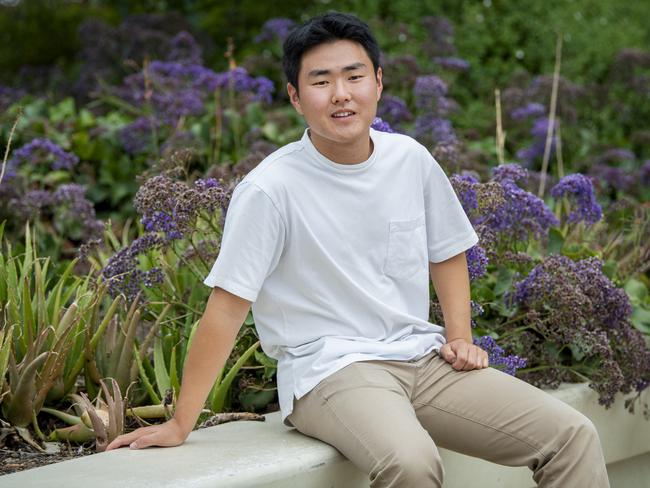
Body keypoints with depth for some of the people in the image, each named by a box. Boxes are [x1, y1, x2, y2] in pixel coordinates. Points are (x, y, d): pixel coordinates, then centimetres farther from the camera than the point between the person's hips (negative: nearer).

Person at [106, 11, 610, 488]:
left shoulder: (411, 160, 5)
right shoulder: (270, 189, -11)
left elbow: (447, 252, 21)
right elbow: (227, 308, -11)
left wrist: (460, 337, 7)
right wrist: (180, 425, -10)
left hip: (422, 356, 6)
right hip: (330, 368, -5)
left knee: (574, 436, -9)